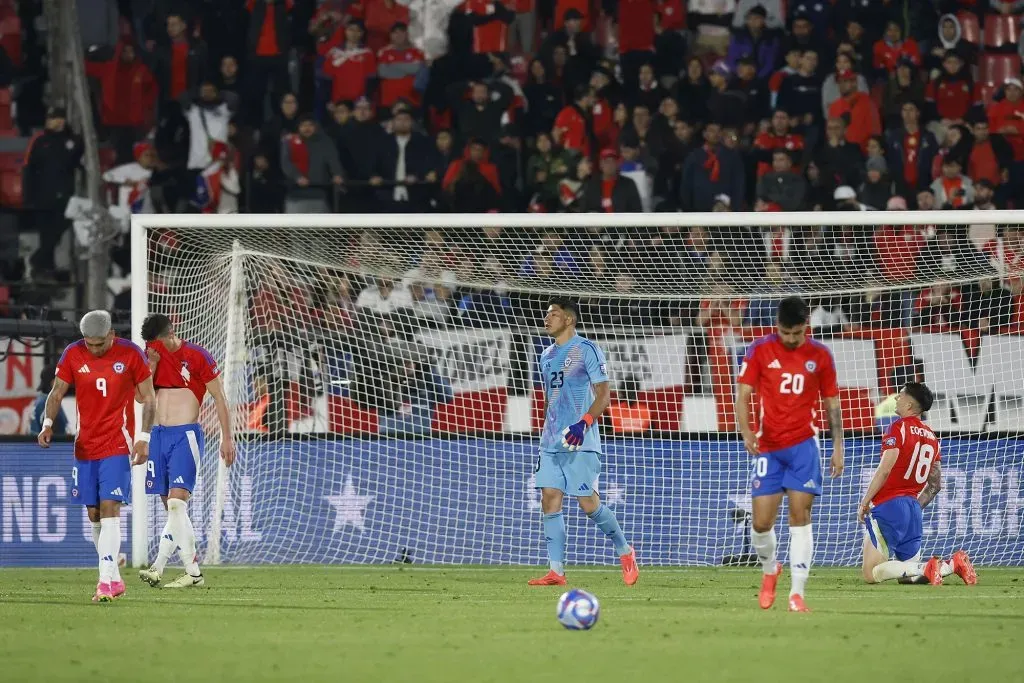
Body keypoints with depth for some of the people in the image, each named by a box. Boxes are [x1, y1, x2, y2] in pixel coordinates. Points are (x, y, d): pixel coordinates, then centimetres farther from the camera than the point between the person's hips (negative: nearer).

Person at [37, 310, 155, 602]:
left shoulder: (131, 354, -7)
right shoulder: (72, 355, 0)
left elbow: (148, 398, 1)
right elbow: (56, 393, 6)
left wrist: (144, 438, -7)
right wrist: (47, 423, -12)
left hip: (117, 446, -4)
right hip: (85, 445, 4)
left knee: (109, 508, -16)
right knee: (94, 515, 7)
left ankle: (106, 582, -19)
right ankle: (114, 579, 18)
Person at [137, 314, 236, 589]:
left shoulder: (197, 356, -5)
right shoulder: (151, 357, 10)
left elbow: (219, 398, -1)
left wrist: (227, 438, -3)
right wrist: (152, 364, -8)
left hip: (186, 435, -6)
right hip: (158, 434, 6)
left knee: (176, 502, -16)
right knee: (172, 509, 4)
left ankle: (158, 566, -19)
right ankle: (193, 571, 7)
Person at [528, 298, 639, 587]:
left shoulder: (586, 350, -6)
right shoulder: (547, 356, 17)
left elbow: (604, 394, -10)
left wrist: (584, 423, -23)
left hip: (580, 443, -7)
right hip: (552, 443, 7)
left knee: (588, 502, -8)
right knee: (550, 500, -3)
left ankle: (625, 552, 13)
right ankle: (556, 571, -4)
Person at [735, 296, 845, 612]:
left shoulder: (820, 355, 2)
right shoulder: (759, 350, -1)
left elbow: (832, 404, 10)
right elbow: (743, 395, -2)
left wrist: (838, 447, 5)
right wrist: (747, 434, -18)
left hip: (803, 445, 0)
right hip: (768, 447, 1)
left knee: (800, 516, -9)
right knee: (761, 523, -2)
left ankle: (797, 593, -9)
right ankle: (770, 570, 29)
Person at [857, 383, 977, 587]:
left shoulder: (899, 427, -9)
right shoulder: (931, 436, 15)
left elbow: (884, 470, -16)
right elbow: (935, 484, 19)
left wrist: (864, 503, -10)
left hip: (888, 506, -8)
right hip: (914, 508, 8)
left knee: (871, 573, -9)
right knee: (909, 574, 14)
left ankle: (926, 569, -24)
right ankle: (954, 564, -8)